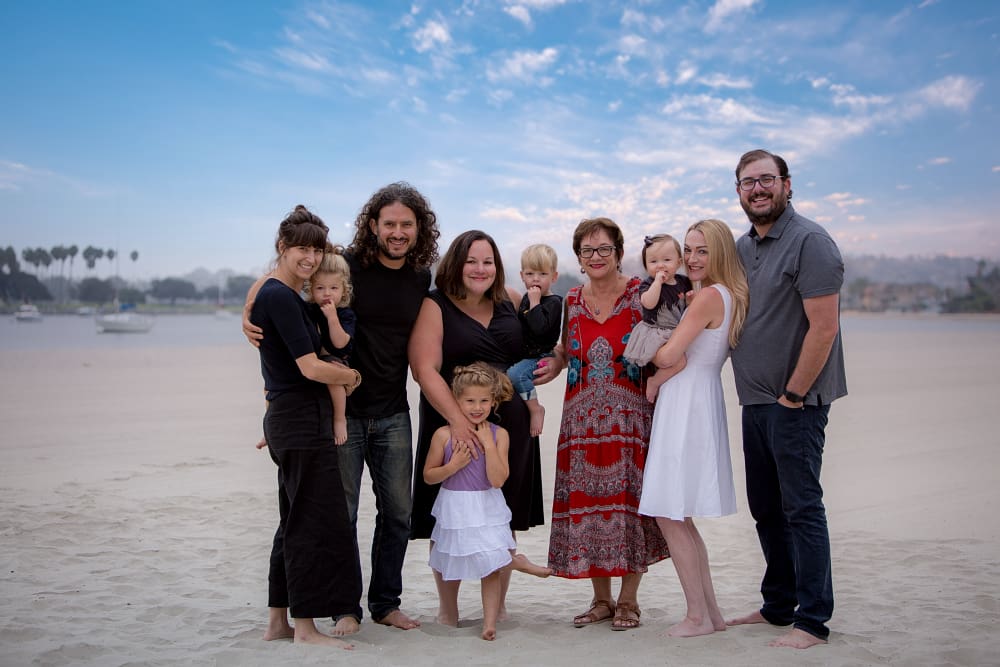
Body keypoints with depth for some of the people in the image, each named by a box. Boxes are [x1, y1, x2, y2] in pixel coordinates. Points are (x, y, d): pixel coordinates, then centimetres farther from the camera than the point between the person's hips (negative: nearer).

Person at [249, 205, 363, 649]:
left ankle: (278, 621, 23)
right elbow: (311, 368, -20)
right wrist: (352, 376, -4)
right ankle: (306, 627, 4)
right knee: (317, 522, -4)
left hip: (288, 420, 10)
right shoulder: (280, 297, -15)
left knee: (296, 522, 15)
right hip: (302, 420, -10)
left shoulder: (288, 295, 15)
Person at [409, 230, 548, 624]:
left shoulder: (510, 302, 9)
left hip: (508, 425, 4)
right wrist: (457, 420, -24)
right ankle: (447, 607, 18)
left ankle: (499, 605, 24)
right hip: (453, 426, -4)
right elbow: (425, 370, -15)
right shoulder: (434, 307, -4)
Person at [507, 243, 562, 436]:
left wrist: (535, 302, -25)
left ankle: (536, 409, -15)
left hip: (541, 357, -9)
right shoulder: (526, 298, 13)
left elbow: (539, 327, -29)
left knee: (515, 373, -30)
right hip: (525, 355, 10)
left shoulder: (553, 302, -12)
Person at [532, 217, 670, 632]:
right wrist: (554, 364, 2)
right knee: (586, 503, 4)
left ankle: (628, 600, 15)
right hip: (582, 419, 4)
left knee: (628, 502, -2)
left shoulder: (641, 294, -1)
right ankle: (601, 599, 20)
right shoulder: (572, 300, 10)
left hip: (630, 418, -4)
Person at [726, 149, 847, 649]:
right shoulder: (741, 247, 13)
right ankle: (778, 606, 26)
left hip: (795, 402, -8)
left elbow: (824, 328, -17)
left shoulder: (809, 241, -12)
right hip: (755, 401, 8)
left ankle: (812, 621, 7)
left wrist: (793, 395, -15)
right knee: (766, 510, 14)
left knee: (801, 509, -3)